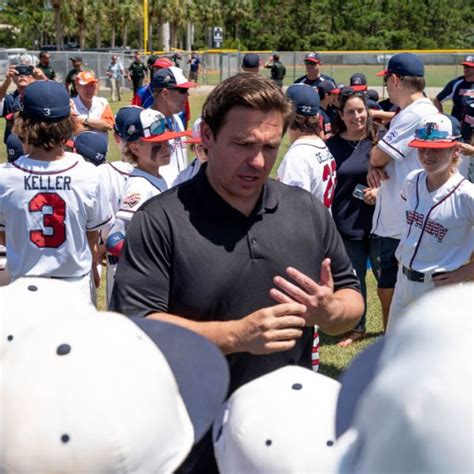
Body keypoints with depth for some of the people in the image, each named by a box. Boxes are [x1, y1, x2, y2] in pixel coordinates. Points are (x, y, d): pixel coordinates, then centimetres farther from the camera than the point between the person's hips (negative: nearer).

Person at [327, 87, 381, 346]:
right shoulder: (332, 146, 1)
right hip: (346, 224, 1)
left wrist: (381, 191, -12)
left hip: (378, 221, -1)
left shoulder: (378, 142, -2)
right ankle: (357, 327, 26)